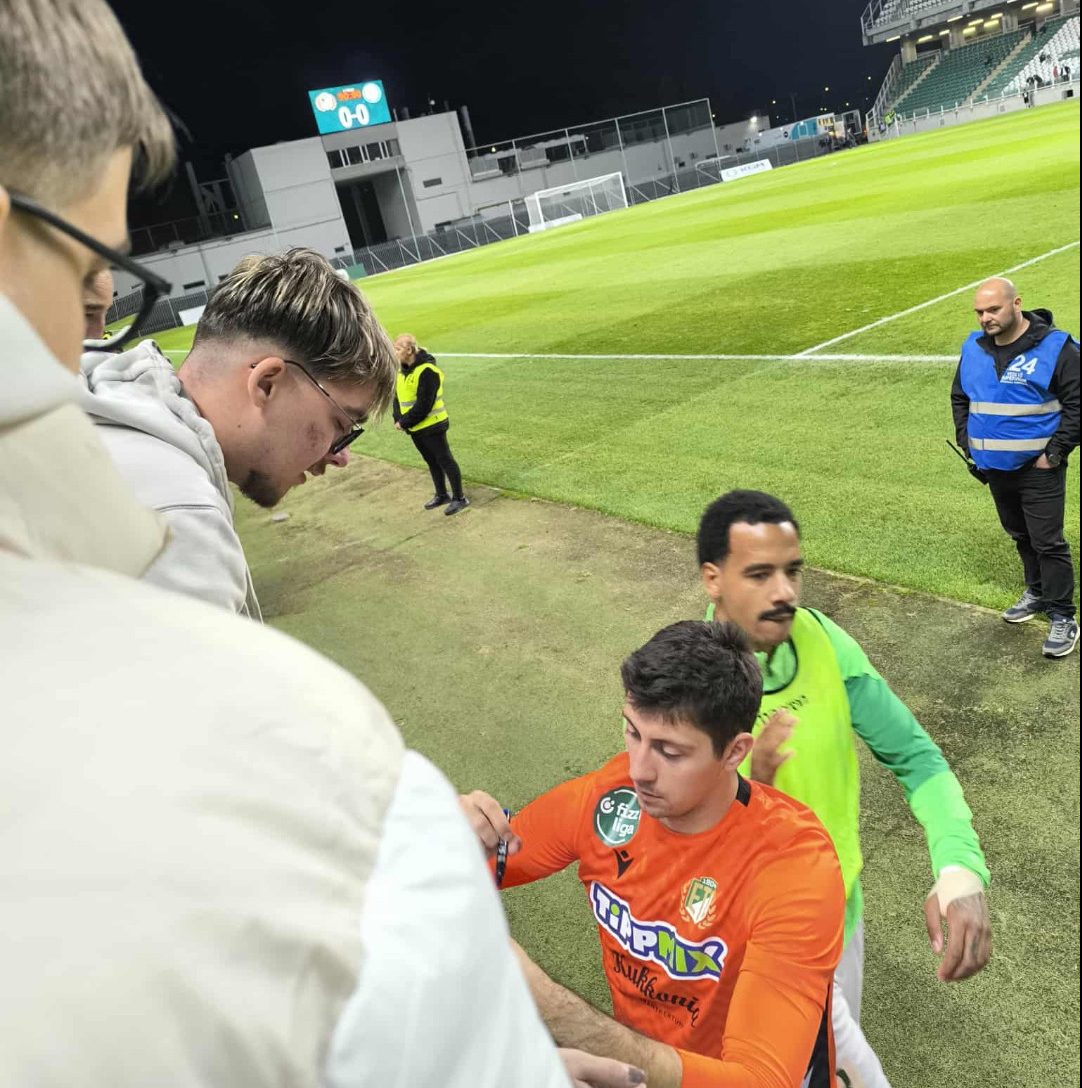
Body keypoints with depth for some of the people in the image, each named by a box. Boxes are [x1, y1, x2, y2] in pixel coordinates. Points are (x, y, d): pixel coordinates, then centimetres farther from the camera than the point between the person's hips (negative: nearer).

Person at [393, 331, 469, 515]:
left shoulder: (427, 371, -22)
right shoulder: (402, 370, 7)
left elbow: (424, 405, -24)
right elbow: (398, 397, 11)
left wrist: (404, 422, -18)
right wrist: (398, 420, -5)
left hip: (432, 426, -9)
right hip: (415, 428, 9)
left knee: (445, 460, 1)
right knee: (431, 462, 19)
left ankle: (459, 498, 11)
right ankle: (442, 495, 32)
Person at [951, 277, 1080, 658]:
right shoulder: (974, 348, 2)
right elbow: (959, 396, 16)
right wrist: (966, 440, 7)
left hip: (1038, 469, -5)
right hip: (995, 467, 6)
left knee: (1047, 541, -2)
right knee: (1019, 535, 20)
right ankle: (1037, 592, 38)